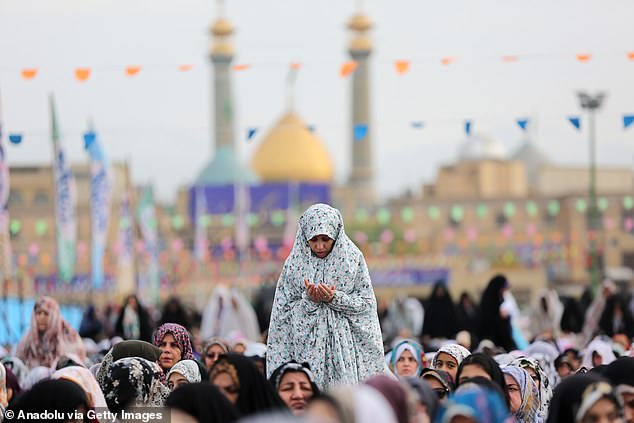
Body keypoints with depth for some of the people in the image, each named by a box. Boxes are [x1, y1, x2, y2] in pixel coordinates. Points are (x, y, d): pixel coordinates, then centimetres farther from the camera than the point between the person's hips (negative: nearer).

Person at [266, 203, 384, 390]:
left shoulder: (353, 258, 2)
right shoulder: (295, 263, 3)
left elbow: (366, 303, 0)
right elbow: (283, 310, 3)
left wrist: (335, 298, -14)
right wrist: (308, 300, -14)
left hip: (345, 345, 0)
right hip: (307, 346, 0)